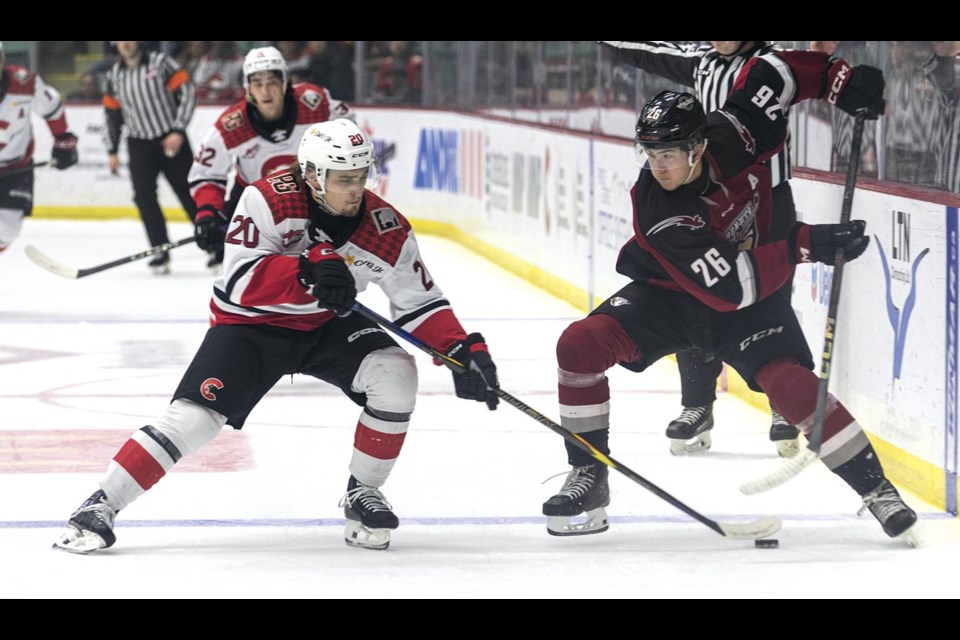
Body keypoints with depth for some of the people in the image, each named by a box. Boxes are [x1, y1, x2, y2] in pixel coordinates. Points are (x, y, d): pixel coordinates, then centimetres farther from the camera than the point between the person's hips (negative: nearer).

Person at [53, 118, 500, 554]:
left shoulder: (386, 229, -16)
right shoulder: (268, 201, -25)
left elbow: (419, 303, -8)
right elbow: (240, 281, -31)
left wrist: (465, 350, -21)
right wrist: (310, 269, -43)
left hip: (327, 326, 3)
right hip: (252, 323, -3)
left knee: (395, 372, -22)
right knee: (195, 415, -20)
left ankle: (363, 493, -2)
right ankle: (101, 506, -11)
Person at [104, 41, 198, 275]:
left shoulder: (161, 63, -7)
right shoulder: (115, 75, 8)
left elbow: (187, 92, -11)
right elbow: (112, 113, 16)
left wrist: (178, 131, -17)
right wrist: (112, 151, 14)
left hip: (171, 141, -4)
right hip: (139, 144, 4)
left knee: (189, 194, -1)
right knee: (144, 197, -8)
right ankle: (161, 253, -4)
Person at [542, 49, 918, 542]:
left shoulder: (728, 137, -25)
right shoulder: (659, 211, -32)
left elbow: (770, 72, -7)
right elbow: (727, 286, -38)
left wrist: (839, 79, -21)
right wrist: (804, 246, -45)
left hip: (751, 294, 1)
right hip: (671, 293, -1)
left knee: (790, 383, -23)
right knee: (580, 344, -21)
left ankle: (875, 487, -12)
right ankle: (588, 477, -6)